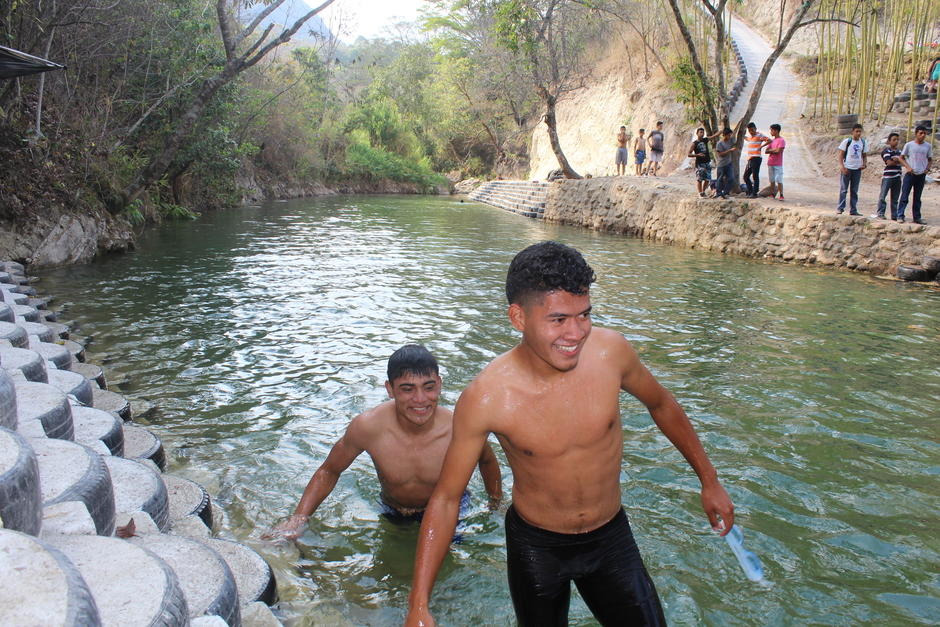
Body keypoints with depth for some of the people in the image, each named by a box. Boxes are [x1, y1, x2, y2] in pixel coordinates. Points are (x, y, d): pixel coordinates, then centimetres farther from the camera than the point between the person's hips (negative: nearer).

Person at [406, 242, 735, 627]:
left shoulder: (610, 351, -19)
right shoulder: (486, 397, -26)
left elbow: (661, 405, 3)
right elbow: (446, 497, -15)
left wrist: (709, 481, 12)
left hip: (611, 537, 2)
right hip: (535, 546, -2)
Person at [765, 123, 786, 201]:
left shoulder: (782, 140, -7)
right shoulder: (771, 140, 14)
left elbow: (778, 151, -17)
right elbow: (766, 151, 6)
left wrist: (770, 150, -2)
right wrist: (774, 150, -9)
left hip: (778, 164, -6)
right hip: (770, 164, 6)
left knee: (779, 180, -9)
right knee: (772, 180, 9)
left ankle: (781, 195, -6)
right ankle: (773, 195, 15)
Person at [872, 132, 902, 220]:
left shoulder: (899, 151, 16)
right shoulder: (886, 151, -4)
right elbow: (889, 162, -13)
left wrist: (896, 160, -15)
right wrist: (898, 161, 0)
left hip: (897, 176, 6)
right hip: (888, 176, -6)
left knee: (895, 198, 9)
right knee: (883, 196, -6)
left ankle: (894, 215, 13)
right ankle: (880, 214, -2)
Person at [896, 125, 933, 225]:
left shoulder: (928, 146, 6)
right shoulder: (909, 145, -2)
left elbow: (930, 159, 15)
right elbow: (901, 158, 3)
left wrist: (927, 168, -1)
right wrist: (908, 167, -10)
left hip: (921, 175, 3)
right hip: (910, 174, -3)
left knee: (917, 198, 10)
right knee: (904, 196, -6)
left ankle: (917, 217, 14)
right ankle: (900, 216, -4)